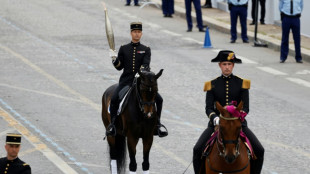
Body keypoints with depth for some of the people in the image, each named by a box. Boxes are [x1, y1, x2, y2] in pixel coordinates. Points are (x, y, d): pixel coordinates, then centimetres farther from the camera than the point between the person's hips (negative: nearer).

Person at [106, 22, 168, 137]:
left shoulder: (146, 50, 10)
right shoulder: (124, 49, 12)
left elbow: (146, 64, -6)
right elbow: (119, 67, 11)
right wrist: (114, 59, -9)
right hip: (126, 80, 0)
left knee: (158, 99, -16)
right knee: (114, 99, -25)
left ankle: (157, 123, 1)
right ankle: (112, 124, -9)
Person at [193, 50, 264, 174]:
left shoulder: (242, 84, 4)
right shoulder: (212, 85, 5)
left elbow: (245, 108, -2)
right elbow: (208, 108, -2)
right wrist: (215, 118, -23)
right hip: (217, 124, 0)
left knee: (259, 150, -16)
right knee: (198, 150, -21)